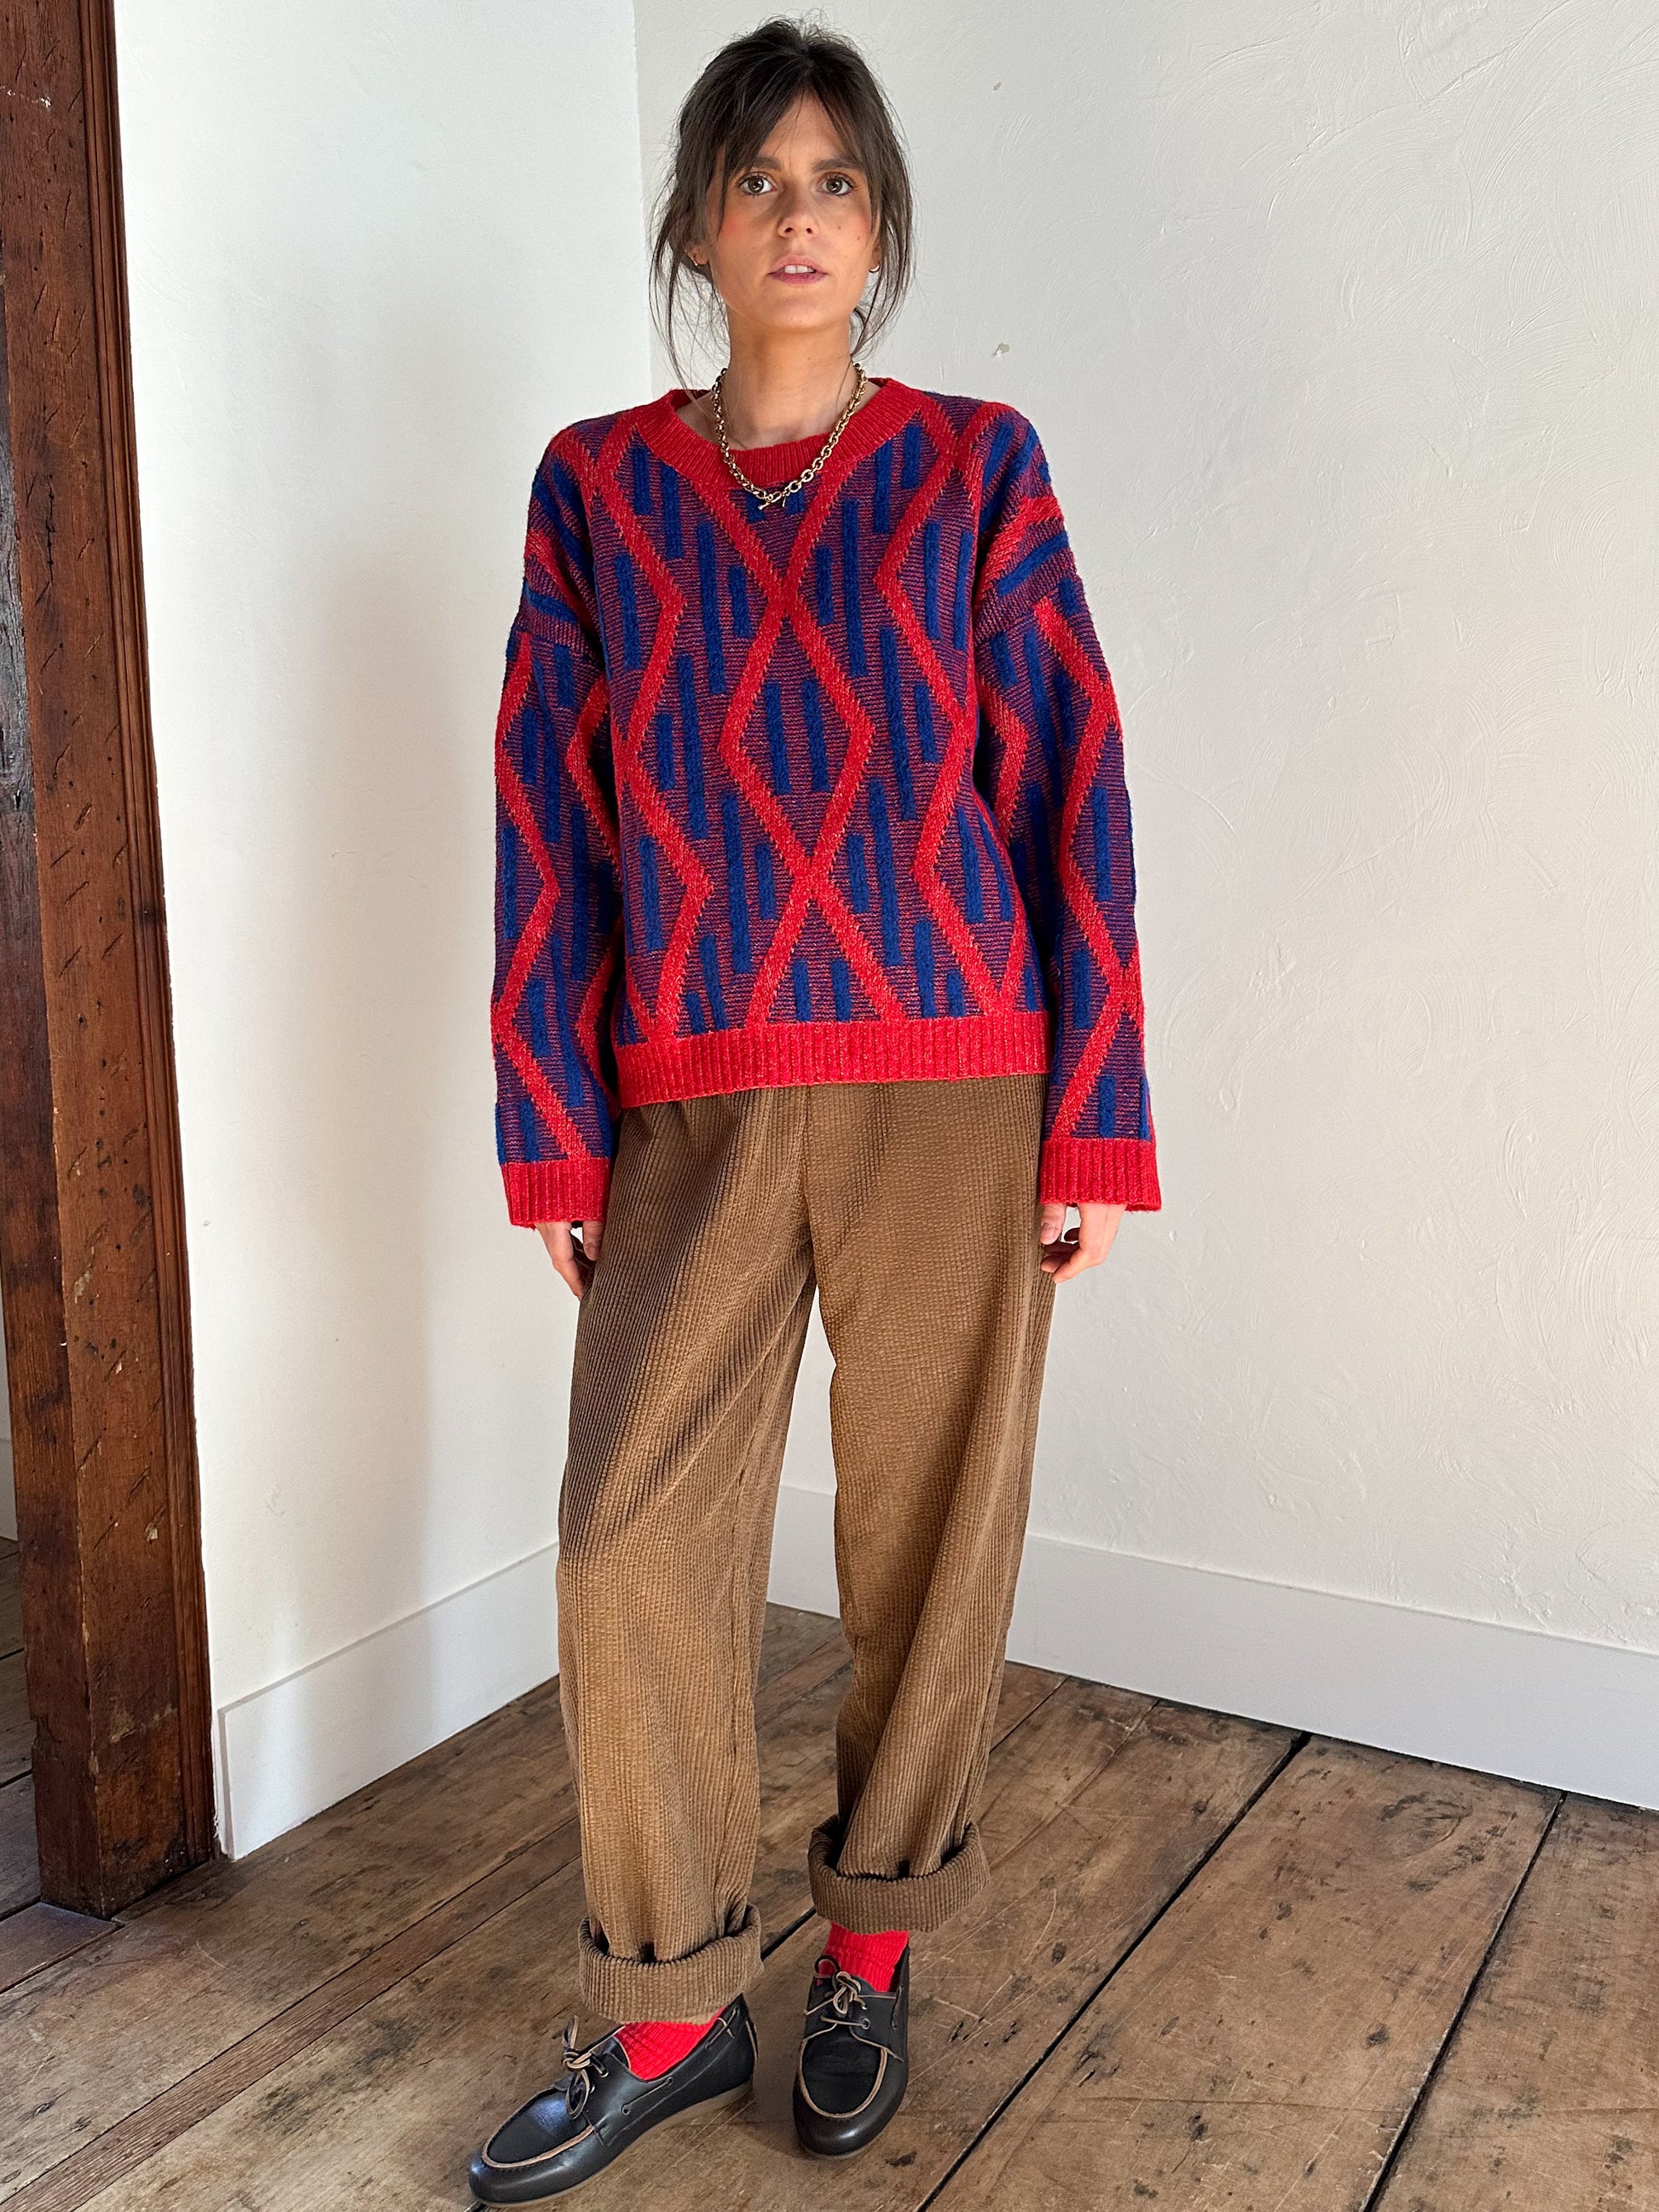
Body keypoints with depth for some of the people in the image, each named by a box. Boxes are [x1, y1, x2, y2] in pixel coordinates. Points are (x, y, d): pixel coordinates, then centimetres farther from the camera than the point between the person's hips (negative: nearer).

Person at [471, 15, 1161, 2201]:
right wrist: (553, 1139, 2)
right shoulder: (596, 488, 8)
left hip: (953, 1095, -1)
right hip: (693, 1109, 2)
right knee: (634, 1543, -1)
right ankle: (671, 2011, 20)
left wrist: (1098, 1125, -4)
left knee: (934, 1528, 7)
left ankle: (874, 1954, 29)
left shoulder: (976, 470, 4)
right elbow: (548, 831, 5)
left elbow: (1073, 804, 0)